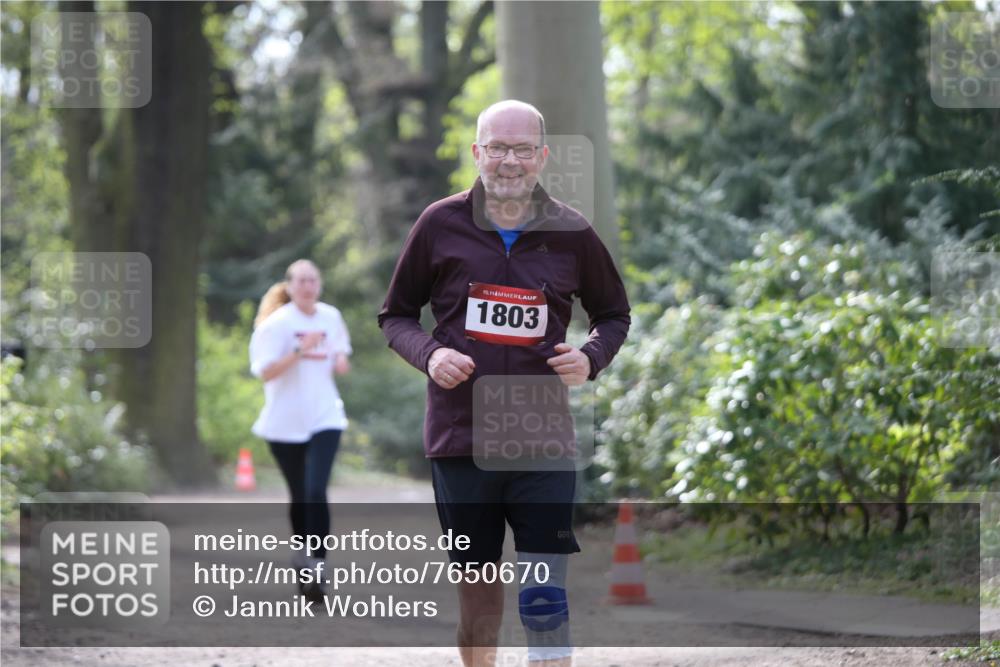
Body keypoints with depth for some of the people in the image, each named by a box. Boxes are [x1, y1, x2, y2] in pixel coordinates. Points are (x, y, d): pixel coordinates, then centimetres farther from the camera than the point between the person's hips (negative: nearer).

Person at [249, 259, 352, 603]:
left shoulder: (331, 317, 4)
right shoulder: (277, 323, -10)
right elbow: (266, 371, -17)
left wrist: (341, 361, -1)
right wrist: (300, 351, -28)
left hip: (324, 418, 2)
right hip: (285, 423, -2)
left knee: (316, 491, -15)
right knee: (299, 495, 9)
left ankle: (316, 566, -16)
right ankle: (302, 556, 32)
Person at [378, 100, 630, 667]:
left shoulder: (572, 234, 2)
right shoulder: (440, 225, 1)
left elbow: (614, 315, 16)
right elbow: (395, 315, 11)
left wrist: (592, 356, -6)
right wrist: (428, 355, -10)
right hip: (459, 438, 1)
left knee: (545, 596, -7)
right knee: (477, 593, 9)